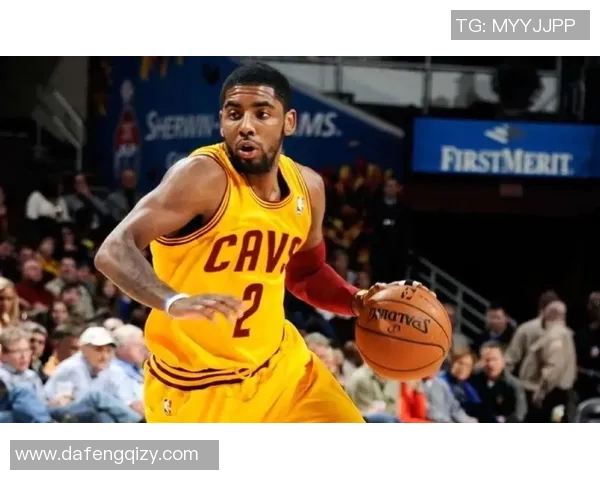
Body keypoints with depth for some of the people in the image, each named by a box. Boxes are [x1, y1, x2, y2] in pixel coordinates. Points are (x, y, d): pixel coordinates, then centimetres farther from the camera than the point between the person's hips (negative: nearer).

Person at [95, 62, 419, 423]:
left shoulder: (307, 187, 1)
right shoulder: (203, 176, -22)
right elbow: (114, 252, -32)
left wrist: (358, 301, 1)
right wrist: (175, 302, -49)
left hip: (278, 363, 7)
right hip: (196, 385, -7)